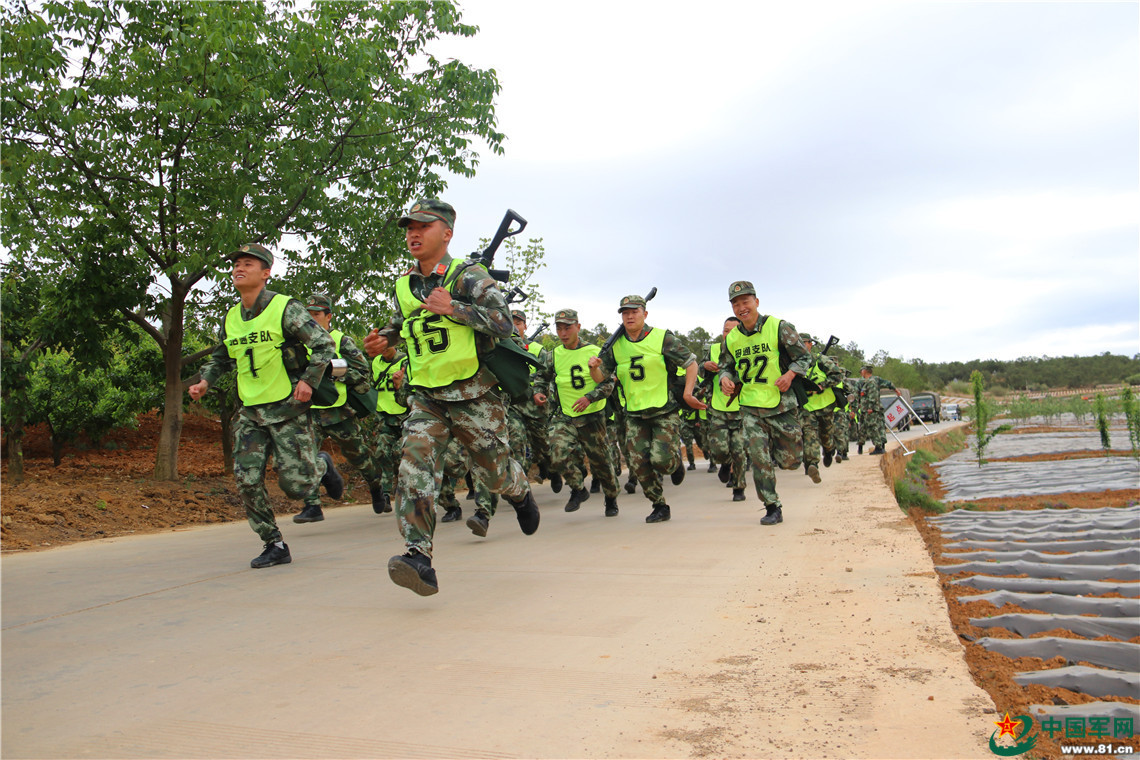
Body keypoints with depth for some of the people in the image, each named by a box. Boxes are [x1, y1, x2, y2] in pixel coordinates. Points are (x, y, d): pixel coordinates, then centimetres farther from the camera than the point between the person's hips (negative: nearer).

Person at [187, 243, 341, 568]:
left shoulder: (286, 308, -9)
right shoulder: (231, 318, 10)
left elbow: (324, 345, -9)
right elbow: (219, 358, 25)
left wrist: (308, 381, -18)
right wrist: (205, 382, 7)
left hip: (288, 410, -5)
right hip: (251, 412, 6)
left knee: (294, 485, -5)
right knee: (246, 480, -4)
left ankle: (321, 466, 30)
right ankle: (275, 546, 9)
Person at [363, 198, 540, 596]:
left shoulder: (468, 276, -9)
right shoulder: (403, 286, 9)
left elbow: (504, 324, -19)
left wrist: (452, 307, -24)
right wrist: (382, 340, 8)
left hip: (474, 396, -4)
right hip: (426, 398, 4)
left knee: (496, 473, 9)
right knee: (415, 465, -18)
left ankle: (521, 492, 46)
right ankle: (419, 558, -22)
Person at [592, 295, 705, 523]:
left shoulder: (662, 338, -6)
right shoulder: (615, 345, 5)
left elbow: (691, 363, -1)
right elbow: (600, 378, 9)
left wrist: (687, 393, -10)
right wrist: (594, 367, -13)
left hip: (665, 412, -4)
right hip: (634, 416, 4)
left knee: (661, 459, -15)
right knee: (639, 465, 0)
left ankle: (676, 461, 22)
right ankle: (660, 507, 18)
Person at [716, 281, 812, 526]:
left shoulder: (779, 328, -7)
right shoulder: (731, 339, 4)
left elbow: (803, 357, 0)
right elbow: (726, 366, 18)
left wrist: (790, 375, -18)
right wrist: (725, 378, -5)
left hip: (782, 405, -2)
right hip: (751, 407, 2)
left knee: (790, 461, 5)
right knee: (759, 459, -7)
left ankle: (776, 449, 41)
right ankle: (772, 508, 6)